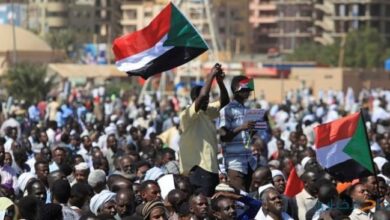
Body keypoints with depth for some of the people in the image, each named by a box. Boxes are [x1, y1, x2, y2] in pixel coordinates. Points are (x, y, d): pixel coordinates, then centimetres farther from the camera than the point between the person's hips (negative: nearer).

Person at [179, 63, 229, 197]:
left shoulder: (207, 113, 15)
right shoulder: (187, 116, -10)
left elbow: (224, 101, 18)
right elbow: (202, 96, -24)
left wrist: (220, 81, 3)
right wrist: (211, 76, -15)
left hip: (211, 167, 9)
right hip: (198, 168, -9)